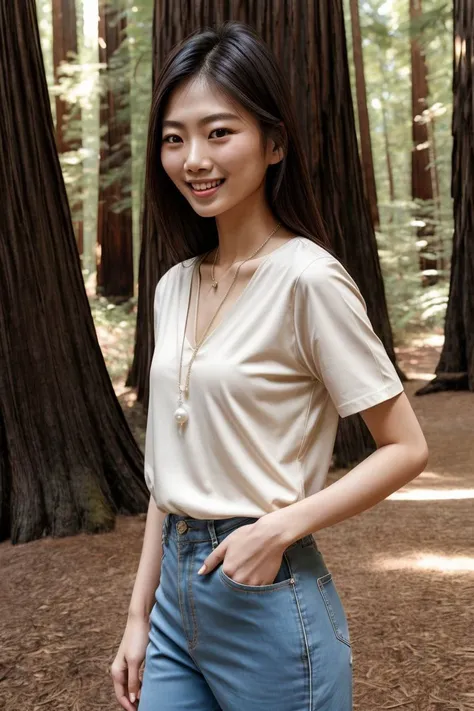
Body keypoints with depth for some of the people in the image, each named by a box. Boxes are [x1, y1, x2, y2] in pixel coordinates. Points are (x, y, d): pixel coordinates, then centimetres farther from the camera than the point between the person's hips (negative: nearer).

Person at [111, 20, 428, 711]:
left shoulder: (306, 278, -15)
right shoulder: (174, 287, 5)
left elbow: (405, 448, -10)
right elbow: (172, 470, 9)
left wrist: (280, 528, -19)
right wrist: (140, 614, 10)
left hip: (268, 597, -6)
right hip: (177, 590, 6)